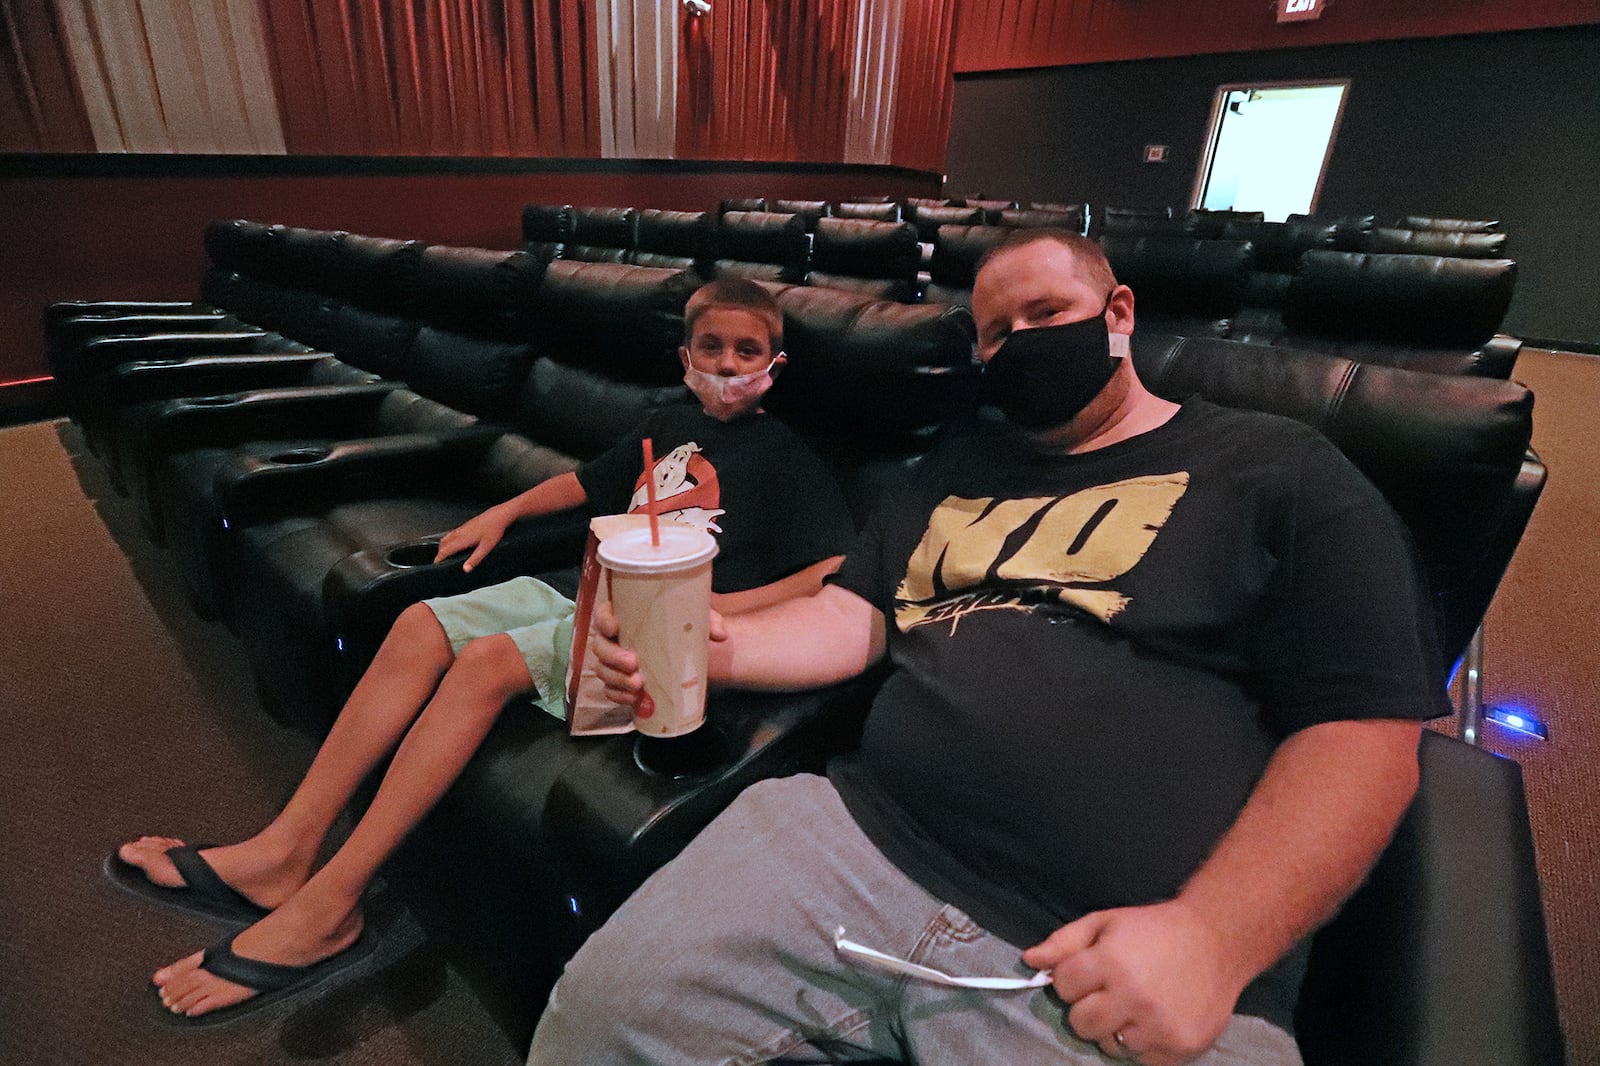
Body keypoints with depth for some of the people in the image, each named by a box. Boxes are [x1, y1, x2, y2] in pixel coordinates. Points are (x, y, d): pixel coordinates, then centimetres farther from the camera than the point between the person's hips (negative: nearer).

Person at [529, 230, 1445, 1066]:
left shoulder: (1281, 473, 6)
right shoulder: (961, 466, 20)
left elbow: (1364, 732, -1)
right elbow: (855, 618, 15)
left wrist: (1212, 936, -15)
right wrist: (703, 645, -4)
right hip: (862, 835, 4)